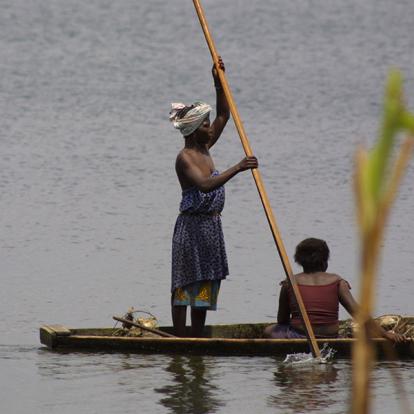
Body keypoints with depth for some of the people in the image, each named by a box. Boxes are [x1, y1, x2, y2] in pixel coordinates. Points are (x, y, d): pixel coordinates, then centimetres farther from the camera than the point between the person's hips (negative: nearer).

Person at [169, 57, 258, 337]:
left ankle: (197, 342, 15)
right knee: (185, 285, -5)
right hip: (192, 225, -9)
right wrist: (237, 168, -36)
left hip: (211, 225, 9)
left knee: (205, 287, 10)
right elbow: (205, 185, -31)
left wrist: (218, 82, 6)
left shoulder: (204, 149, 10)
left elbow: (224, 115, 17)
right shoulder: (184, 158, -15)